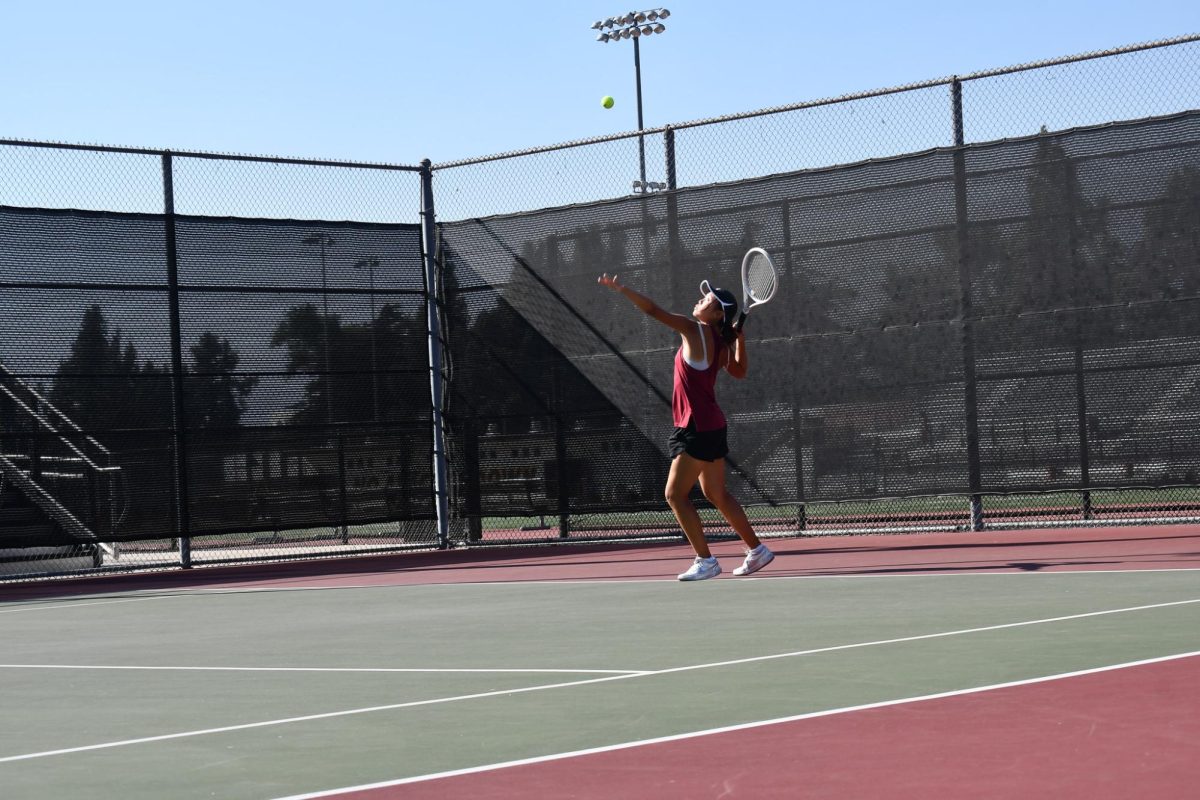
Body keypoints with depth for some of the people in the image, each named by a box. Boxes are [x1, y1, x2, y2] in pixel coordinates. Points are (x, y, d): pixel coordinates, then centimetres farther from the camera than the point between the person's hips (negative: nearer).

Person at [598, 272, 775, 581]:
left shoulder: (695, 330, -14)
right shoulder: (720, 342, 9)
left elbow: (655, 310, -20)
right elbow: (739, 371, 26)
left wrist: (621, 289, -19)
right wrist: (739, 338, 18)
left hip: (697, 428, -9)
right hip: (711, 426, 9)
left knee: (675, 494, -5)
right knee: (717, 494, 18)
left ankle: (705, 560, -3)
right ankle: (756, 550, 26)